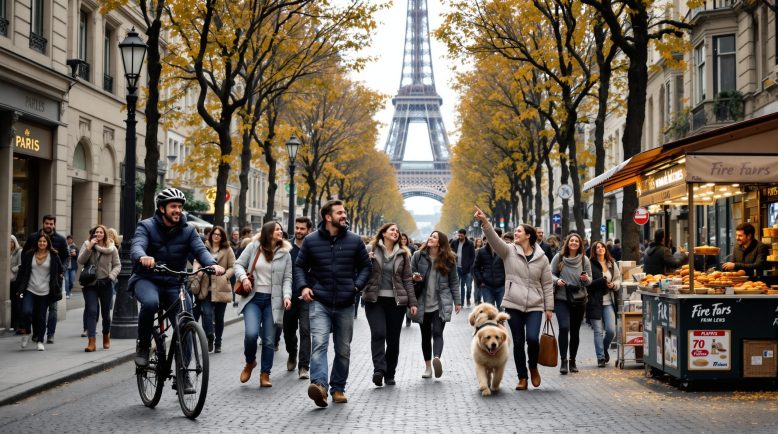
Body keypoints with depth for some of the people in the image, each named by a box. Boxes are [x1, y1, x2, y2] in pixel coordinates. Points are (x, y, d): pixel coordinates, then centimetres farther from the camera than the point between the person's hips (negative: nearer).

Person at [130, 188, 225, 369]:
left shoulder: (188, 231, 3)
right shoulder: (146, 226, -5)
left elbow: (200, 250, -13)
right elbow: (136, 247, -24)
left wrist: (213, 264, -36)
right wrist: (143, 257, -50)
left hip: (174, 283, 3)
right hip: (147, 279, -3)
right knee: (150, 302, -37)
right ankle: (143, 345, -12)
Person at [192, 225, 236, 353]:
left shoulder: (228, 250, 3)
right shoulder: (204, 248, 6)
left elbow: (232, 267, 3)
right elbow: (197, 262, 4)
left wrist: (225, 276, -14)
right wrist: (196, 271, -17)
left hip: (221, 288, 0)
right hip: (206, 288, 0)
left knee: (219, 317, 9)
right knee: (207, 313, -16)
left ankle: (218, 343, 23)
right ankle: (209, 339, -2)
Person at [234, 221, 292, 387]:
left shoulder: (285, 253, 5)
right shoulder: (253, 247, 1)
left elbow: (287, 278, 5)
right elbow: (239, 264, 7)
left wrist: (287, 295, -10)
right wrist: (243, 277, -12)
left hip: (272, 301, 2)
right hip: (253, 298, -2)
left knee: (269, 340, 3)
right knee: (251, 333, -18)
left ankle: (265, 375, 15)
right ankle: (250, 362, 12)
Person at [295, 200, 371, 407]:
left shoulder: (354, 240, 4)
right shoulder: (311, 241, 2)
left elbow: (365, 265, 12)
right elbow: (299, 266, 11)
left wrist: (357, 285, -3)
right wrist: (303, 286, -4)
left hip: (345, 304, 2)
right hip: (319, 302, -2)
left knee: (343, 349, 10)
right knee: (319, 343, -21)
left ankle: (338, 388, 22)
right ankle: (319, 384, -33)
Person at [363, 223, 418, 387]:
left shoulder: (403, 254, 9)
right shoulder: (370, 250, 2)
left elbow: (407, 279, 11)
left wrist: (412, 302, 6)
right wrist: (366, 261, -17)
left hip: (396, 301, 2)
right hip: (375, 300, -2)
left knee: (393, 339, 4)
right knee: (378, 333, -20)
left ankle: (390, 375, 13)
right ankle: (379, 369, -24)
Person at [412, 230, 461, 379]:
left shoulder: (448, 260, 0)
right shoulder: (418, 256, 0)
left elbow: (454, 281, 6)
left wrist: (457, 301, 5)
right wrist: (415, 277, -15)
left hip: (441, 304, -2)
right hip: (423, 303, 2)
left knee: (437, 333, -17)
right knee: (426, 335, 9)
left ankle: (436, 358, -35)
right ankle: (428, 366, 16)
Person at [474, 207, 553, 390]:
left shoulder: (541, 258, 3)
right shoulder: (509, 251, 3)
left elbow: (547, 285, 5)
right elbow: (494, 239, -15)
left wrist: (549, 308, 2)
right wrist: (485, 222, -31)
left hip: (534, 306, -1)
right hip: (513, 305, 1)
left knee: (532, 338, -16)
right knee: (518, 341, 4)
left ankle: (533, 367, 13)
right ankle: (522, 378, 16)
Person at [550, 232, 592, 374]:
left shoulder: (584, 260, 3)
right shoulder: (559, 257, -1)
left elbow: (590, 280, 8)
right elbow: (550, 274, 4)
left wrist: (586, 279, -14)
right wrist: (557, 280, -16)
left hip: (579, 300, 2)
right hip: (561, 299, -2)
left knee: (575, 331, 9)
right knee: (564, 327, -18)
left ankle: (572, 361, 22)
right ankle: (563, 361, -12)